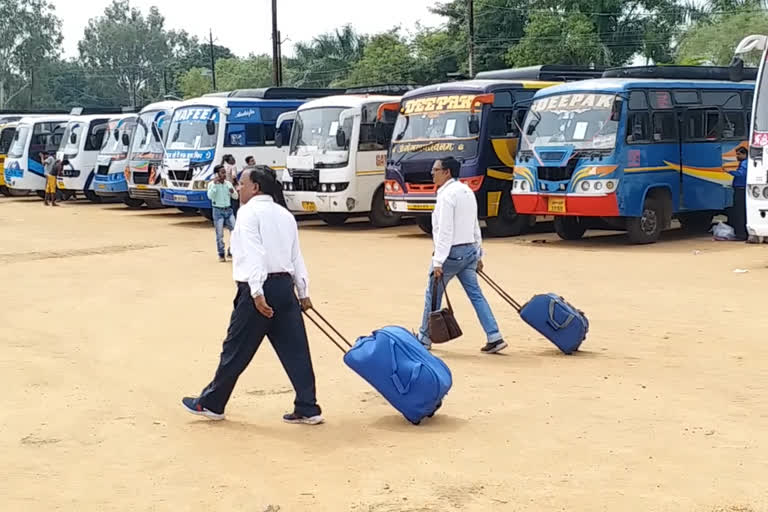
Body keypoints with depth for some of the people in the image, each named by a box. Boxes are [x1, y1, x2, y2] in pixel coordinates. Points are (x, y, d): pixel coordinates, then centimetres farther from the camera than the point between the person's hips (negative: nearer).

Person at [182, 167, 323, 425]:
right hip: (285, 285, 7)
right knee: (295, 350, 6)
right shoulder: (285, 215, 18)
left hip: (259, 289, -7)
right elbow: (296, 257, 16)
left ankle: (211, 404, 17)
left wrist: (257, 294, -24)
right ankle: (308, 409, 7)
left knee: (236, 349, 4)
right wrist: (303, 293, 16)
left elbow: (254, 254, -17)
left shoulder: (249, 212, -5)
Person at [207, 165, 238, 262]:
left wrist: (232, 191, -11)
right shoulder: (212, 184, -6)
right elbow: (210, 196, -22)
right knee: (219, 234, 2)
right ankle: (221, 255, 12)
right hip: (218, 211, -4)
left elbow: (236, 197, 10)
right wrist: (215, 184, -24)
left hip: (228, 210, 4)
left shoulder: (228, 183, 6)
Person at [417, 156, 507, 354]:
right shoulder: (467, 191, 13)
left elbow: (445, 231, -21)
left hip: (452, 252, -8)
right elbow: (475, 226, 17)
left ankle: (424, 339, 17)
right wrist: (479, 255, 22)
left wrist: (438, 262, -22)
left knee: (433, 294, 6)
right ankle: (495, 338, 0)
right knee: (476, 294, 7)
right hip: (470, 249, 8)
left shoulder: (447, 195, -15)